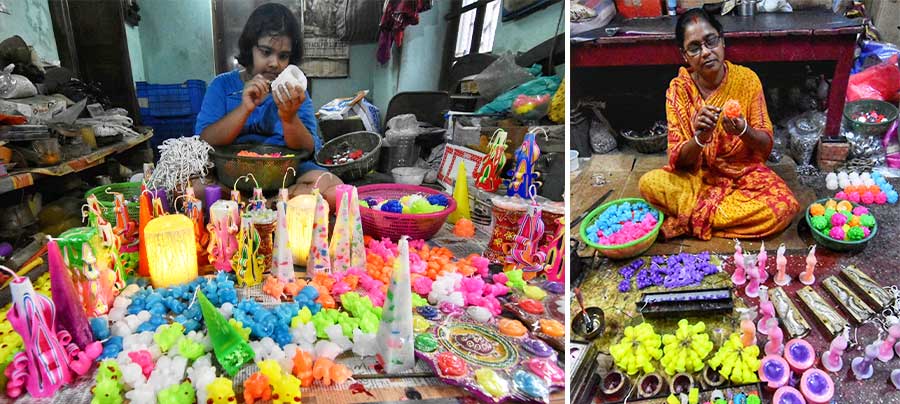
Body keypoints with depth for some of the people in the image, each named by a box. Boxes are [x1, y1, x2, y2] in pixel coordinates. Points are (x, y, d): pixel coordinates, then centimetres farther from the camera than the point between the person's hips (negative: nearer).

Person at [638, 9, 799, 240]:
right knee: (649, 184, -28)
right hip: (696, 175, -1)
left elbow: (766, 145, -6)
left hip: (745, 172, 2)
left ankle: (688, 221, -16)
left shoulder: (746, 79, -9)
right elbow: (678, 160, -12)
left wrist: (743, 131, -28)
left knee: (785, 207, -28)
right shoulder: (679, 89, -10)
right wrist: (700, 138, -34)